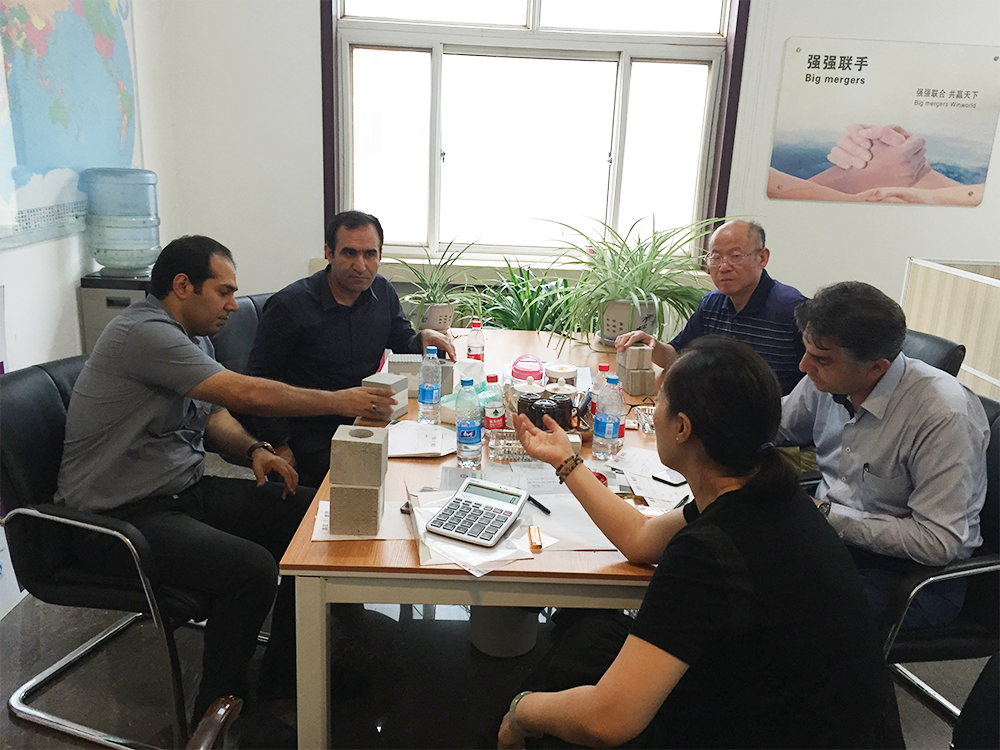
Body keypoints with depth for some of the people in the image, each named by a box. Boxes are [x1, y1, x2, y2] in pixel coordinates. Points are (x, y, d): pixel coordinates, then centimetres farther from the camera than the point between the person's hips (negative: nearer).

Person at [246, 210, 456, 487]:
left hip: (365, 422, 6)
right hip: (310, 431, -6)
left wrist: (423, 337, -6)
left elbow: (402, 341, 19)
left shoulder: (382, 291, 4)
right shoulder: (288, 305, -13)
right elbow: (260, 380, -8)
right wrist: (279, 446, -11)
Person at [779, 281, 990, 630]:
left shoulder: (943, 416, -24)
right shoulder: (829, 378, -4)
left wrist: (828, 515, -22)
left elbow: (938, 542, -23)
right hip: (828, 530, 7)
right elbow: (778, 425, 17)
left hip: (910, 572, -6)